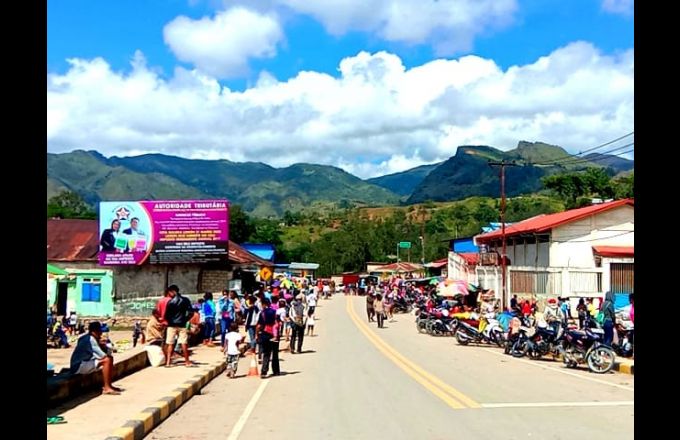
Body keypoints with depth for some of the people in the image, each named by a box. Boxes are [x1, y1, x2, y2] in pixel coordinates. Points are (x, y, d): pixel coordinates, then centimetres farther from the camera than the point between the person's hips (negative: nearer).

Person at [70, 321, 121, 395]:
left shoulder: (90, 338, 12)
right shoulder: (90, 339, -19)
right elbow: (102, 356, -22)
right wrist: (108, 356, -2)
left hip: (84, 362, 11)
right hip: (78, 366, -11)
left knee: (109, 358, 11)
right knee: (107, 360, -22)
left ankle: (108, 385, 11)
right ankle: (107, 388, -21)